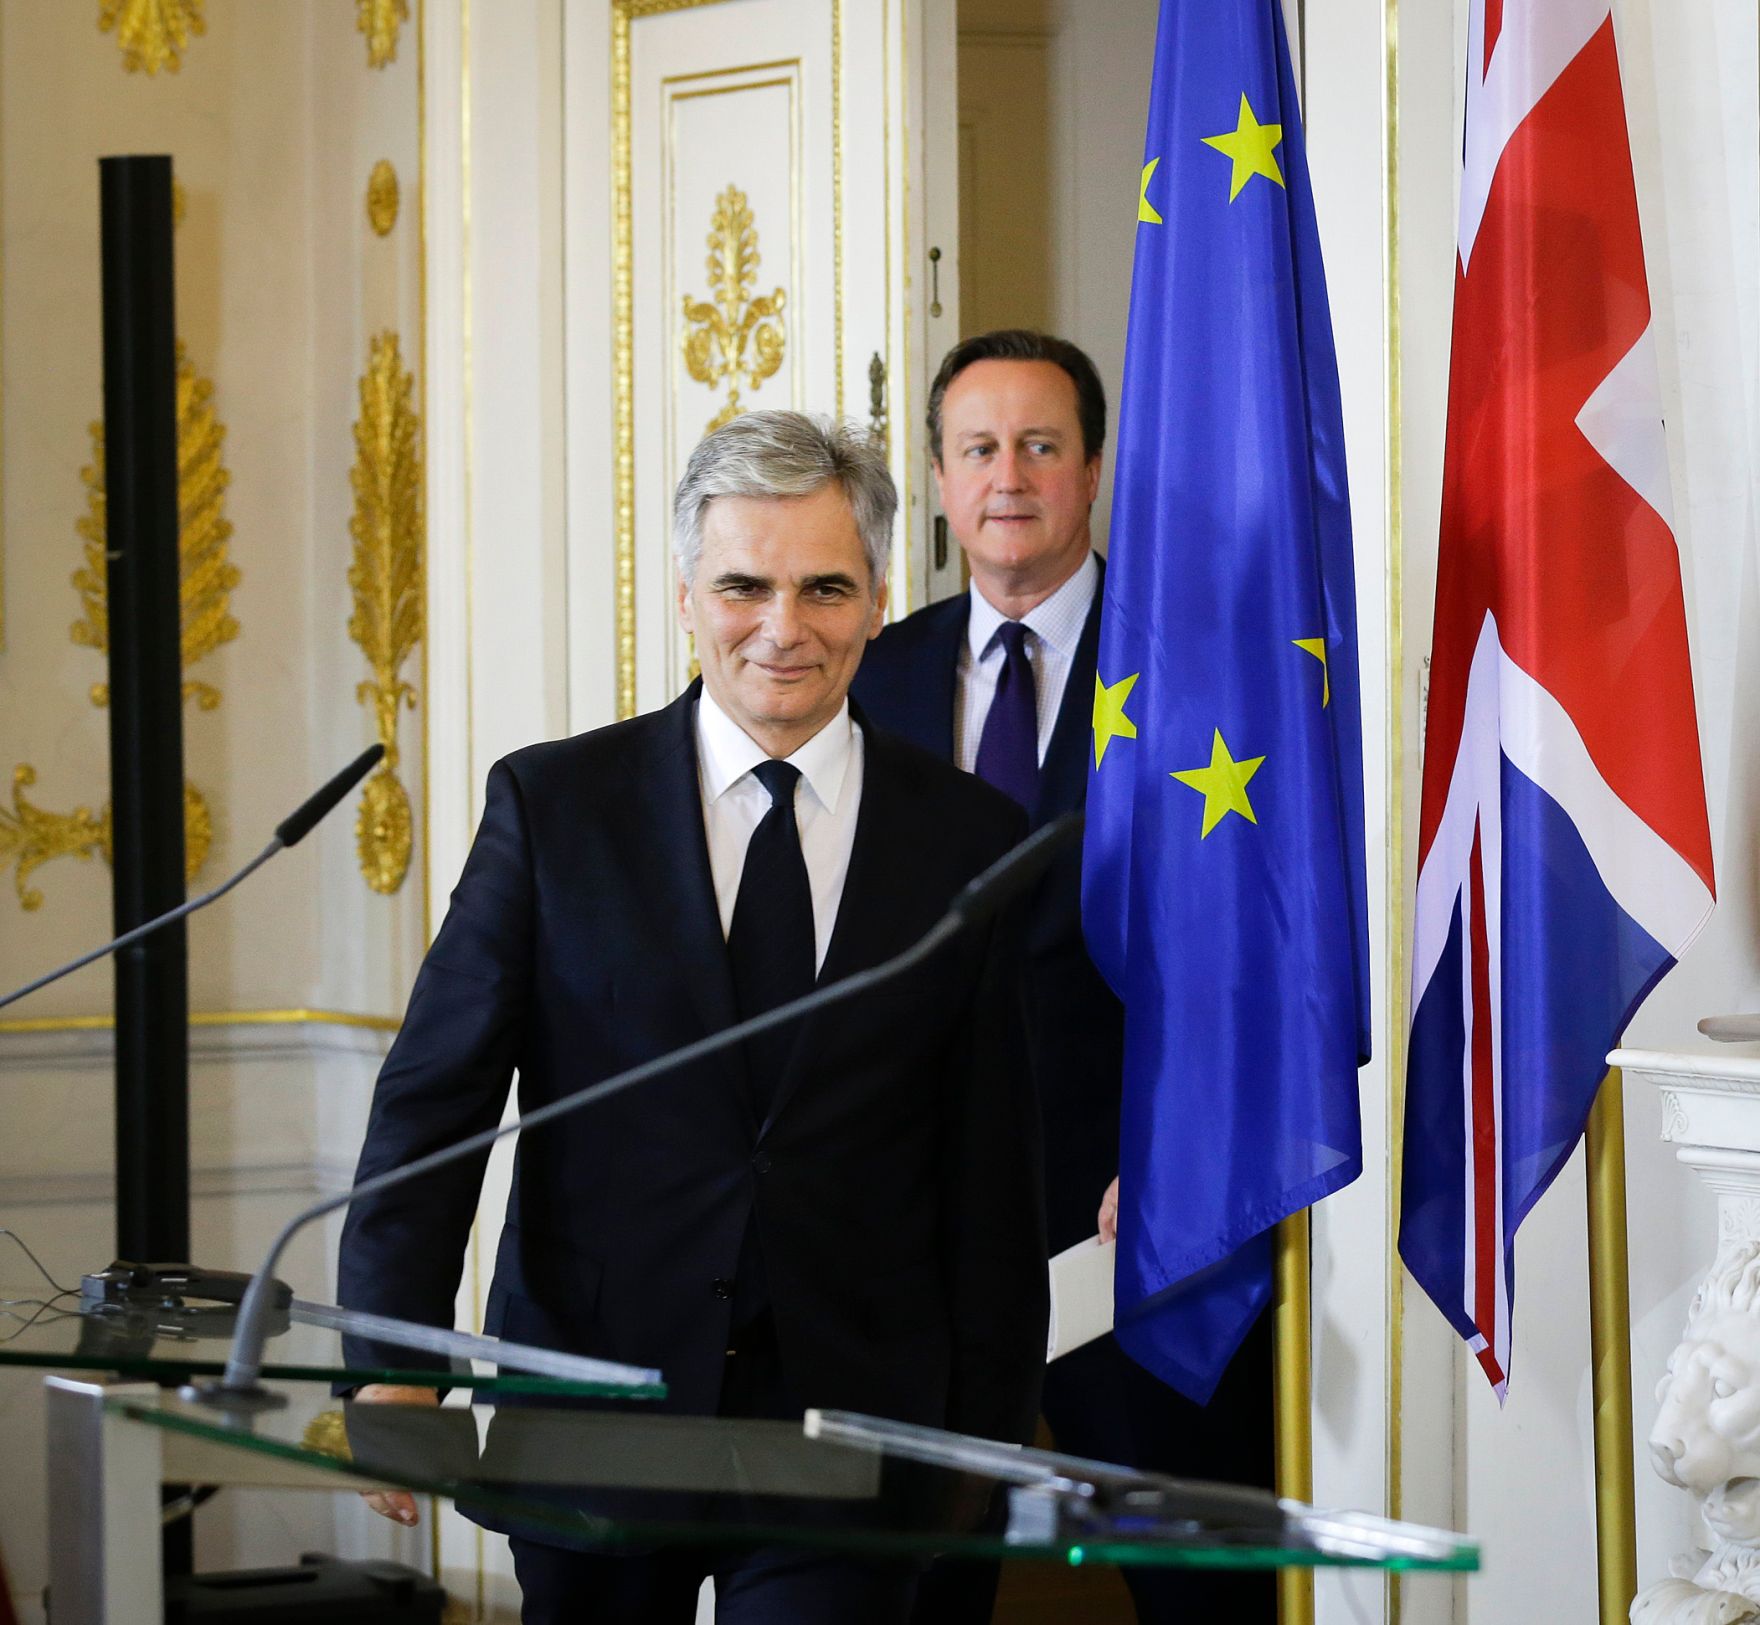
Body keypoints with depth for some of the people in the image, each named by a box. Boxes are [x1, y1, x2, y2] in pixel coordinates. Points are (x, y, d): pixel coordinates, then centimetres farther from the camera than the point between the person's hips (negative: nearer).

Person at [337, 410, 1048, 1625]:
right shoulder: (552, 805, 2)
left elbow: (995, 1181, 5)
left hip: (853, 1411, 0)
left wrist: (990, 1447, 2)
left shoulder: (972, 840, 4)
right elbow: (433, 1101, -2)